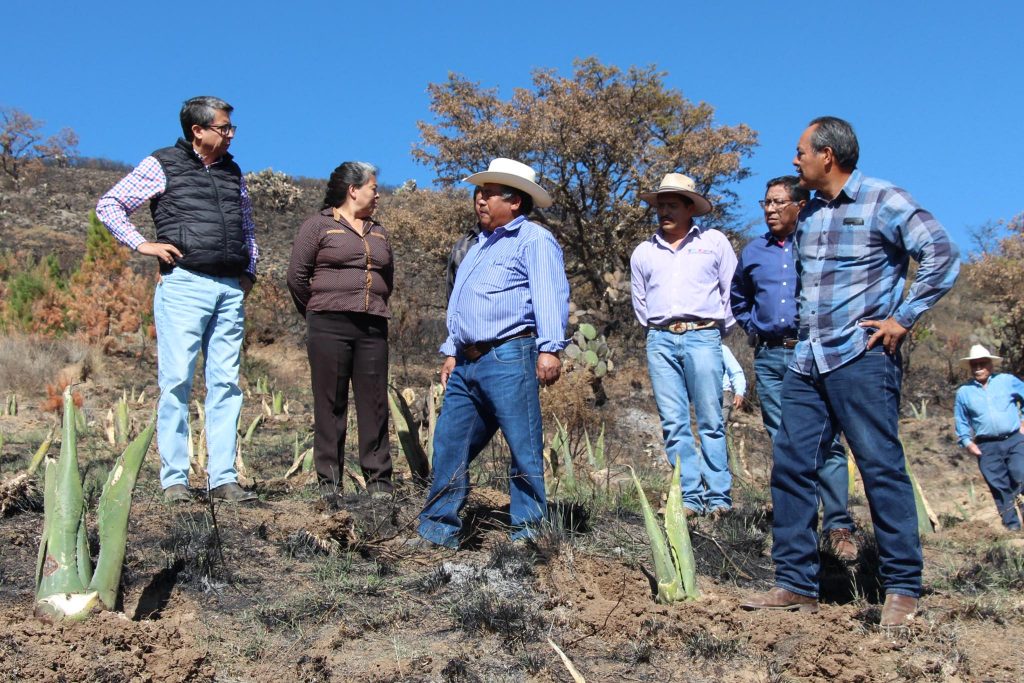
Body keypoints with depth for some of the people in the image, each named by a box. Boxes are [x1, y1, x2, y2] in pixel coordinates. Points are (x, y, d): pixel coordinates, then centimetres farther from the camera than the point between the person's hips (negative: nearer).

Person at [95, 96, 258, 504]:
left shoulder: (233, 171, 20)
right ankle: (174, 480, -1)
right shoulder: (162, 165, 5)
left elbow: (247, 226, 31)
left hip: (231, 290, 5)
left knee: (225, 383, 2)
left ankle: (222, 478, 4)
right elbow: (109, 205, 8)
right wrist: (141, 244, -4)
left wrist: (249, 270, 17)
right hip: (184, 286, -5)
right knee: (177, 382, -6)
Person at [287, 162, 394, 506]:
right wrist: (317, 313, 7)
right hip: (330, 326, -5)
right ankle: (329, 484, 4)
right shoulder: (318, 225, 3)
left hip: (373, 328, 5)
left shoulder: (379, 232, 20)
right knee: (330, 406, -2)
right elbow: (297, 276, 0)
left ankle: (379, 482, 8)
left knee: (375, 406, 2)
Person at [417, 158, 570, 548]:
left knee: (524, 450, -4)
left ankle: (528, 533, 4)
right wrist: (451, 352, 23)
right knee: (449, 445, 8)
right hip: (467, 363, 9)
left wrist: (550, 348, -26)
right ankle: (437, 530, 16)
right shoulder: (481, 245, 26)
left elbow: (549, 295, -15)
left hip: (509, 358, -9)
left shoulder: (534, 240, -3)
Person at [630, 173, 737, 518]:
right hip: (660, 340, 3)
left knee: (711, 422, -4)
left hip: (702, 337, -3)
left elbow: (732, 291, 12)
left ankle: (719, 498, 0)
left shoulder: (714, 242, 8)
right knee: (673, 423, -1)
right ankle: (690, 498, 2)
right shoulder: (643, 252, 16)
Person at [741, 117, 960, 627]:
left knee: (882, 468, -3)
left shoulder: (883, 202, -5)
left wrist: (903, 318, -13)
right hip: (807, 361, 7)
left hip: (861, 358, -7)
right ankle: (795, 584, 10)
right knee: (791, 466, 3)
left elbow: (942, 255, -13)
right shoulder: (809, 215, 16)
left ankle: (902, 589, 7)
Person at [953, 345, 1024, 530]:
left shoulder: (1007, 380, 6)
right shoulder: (963, 392, 8)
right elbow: (961, 421, 15)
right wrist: (967, 442, 4)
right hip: (987, 447, 1)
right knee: (1000, 488, 1)